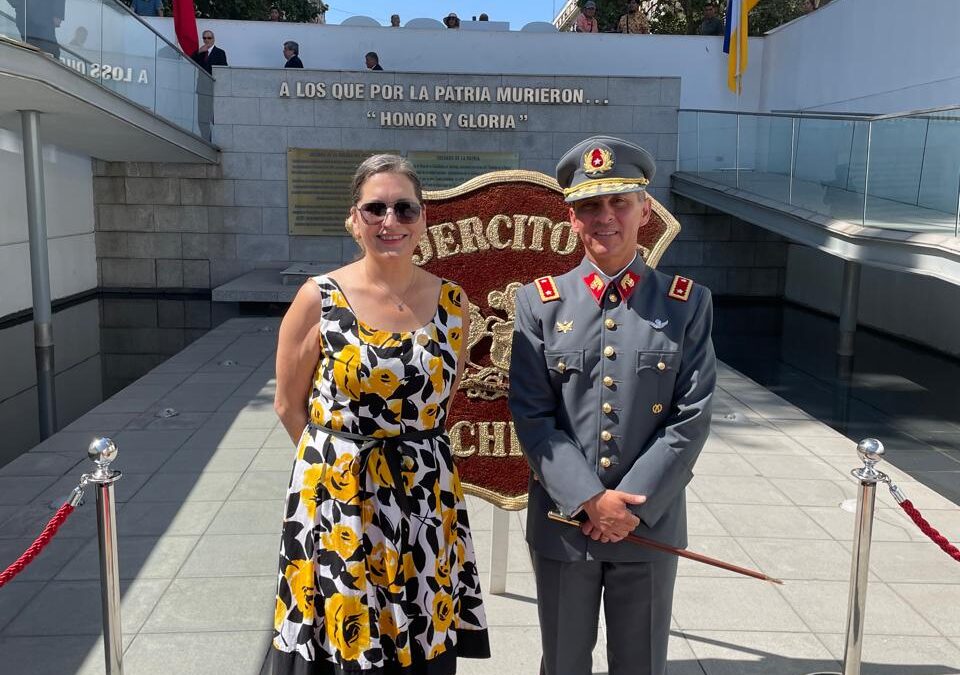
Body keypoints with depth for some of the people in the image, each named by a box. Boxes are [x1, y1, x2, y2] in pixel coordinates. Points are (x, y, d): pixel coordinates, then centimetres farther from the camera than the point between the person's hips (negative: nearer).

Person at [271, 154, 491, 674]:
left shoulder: (451, 300, 0)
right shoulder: (318, 298, -8)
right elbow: (289, 406, 1)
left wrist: (411, 453, 9)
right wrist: (342, 457, 3)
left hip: (427, 506, 3)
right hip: (337, 503, -2)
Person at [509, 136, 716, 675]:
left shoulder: (688, 304, -1)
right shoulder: (540, 303, -2)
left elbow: (692, 417, -6)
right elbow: (531, 415, -7)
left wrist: (634, 506, -13)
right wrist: (590, 499, -15)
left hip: (651, 524, 0)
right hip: (562, 523, 0)